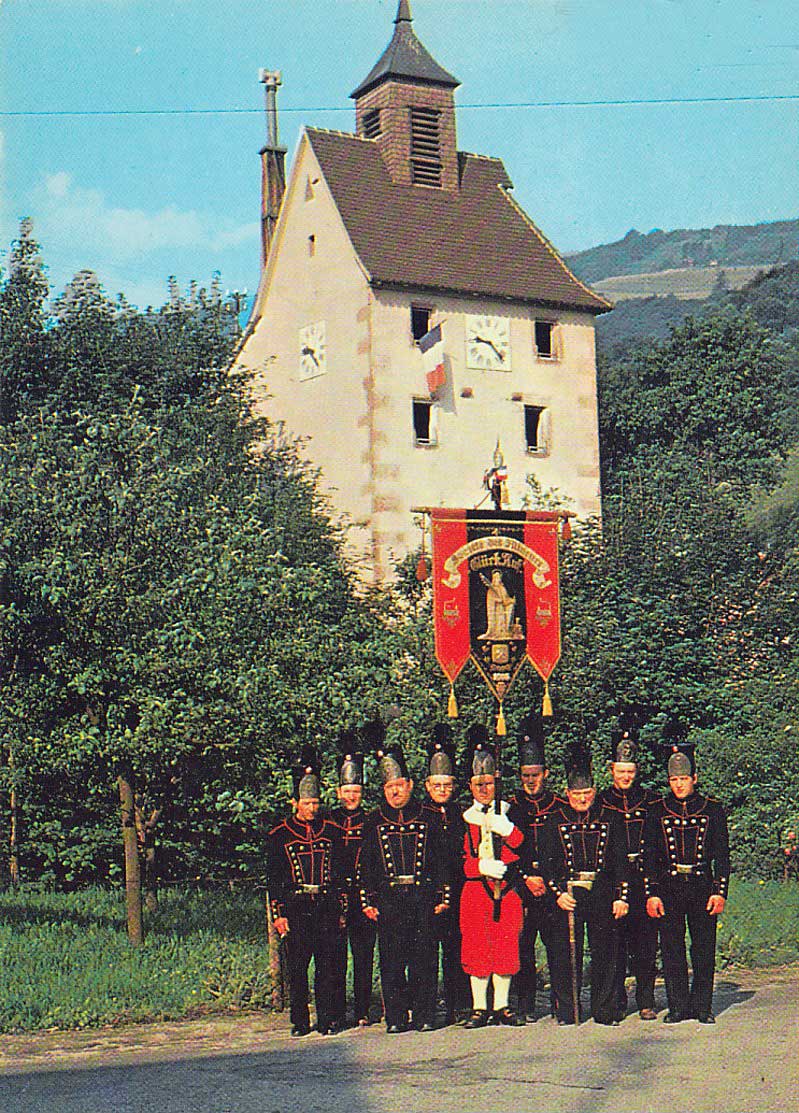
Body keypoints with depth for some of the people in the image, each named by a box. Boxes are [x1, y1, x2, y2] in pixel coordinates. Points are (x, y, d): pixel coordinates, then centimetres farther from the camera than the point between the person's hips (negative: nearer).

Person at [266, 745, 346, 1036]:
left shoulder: (331, 831, 9)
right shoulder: (280, 835, 3)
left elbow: (340, 872, 13)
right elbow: (274, 877, 3)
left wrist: (341, 909, 8)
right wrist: (278, 914, -3)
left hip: (327, 907, 2)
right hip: (296, 908, -2)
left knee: (326, 966, 2)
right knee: (297, 967, 0)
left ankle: (327, 1021, 9)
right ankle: (300, 1022, 8)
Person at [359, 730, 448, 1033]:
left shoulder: (426, 820, 8)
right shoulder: (374, 823, 8)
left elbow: (440, 861, 9)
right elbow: (365, 865, 8)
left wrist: (442, 897, 3)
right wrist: (368, 901, 1)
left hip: (422, 898, 0)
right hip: (388, 900, 0)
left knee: (424, 959, 0)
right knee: (392, 961, 0)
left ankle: (424, 1016, 7)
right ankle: (396, 1017, 7)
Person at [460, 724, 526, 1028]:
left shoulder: (508, 812, 10)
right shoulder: (464, 818, 6)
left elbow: (525, 848, 1)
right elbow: (457, 861, 1)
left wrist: (506, 829, -15)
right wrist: (481, 866, -16)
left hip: (508, 890, 1)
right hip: (475, 890, -1)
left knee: (506, 947, 2)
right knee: (477, 950, -1)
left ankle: (502, 1006, 11)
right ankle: (480, 1008, 6)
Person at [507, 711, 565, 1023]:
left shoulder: (561, 807, 7)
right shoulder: (511, 809, 7)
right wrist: (526, 878, -7)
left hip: (554, 891, 0)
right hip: (521, 892, 0)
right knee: (523, 949, 1)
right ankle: (526, 1005, 8)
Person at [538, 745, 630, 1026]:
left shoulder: (609, 821, 9)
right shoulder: (555, 824, 7)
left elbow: (621, 861, 8)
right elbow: (546, 863, 3)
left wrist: (621, 897, 0)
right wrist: (558, 894, -9)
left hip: (602, 896, 1)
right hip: (567, 895, -1)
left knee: (604, 954, 2)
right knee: (566, 955, 0)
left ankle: (604, 1011, 11)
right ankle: (567, 1011, 8)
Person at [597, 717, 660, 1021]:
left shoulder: (651, 801, 7)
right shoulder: (599, 802, 6)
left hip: (643, 882, 0)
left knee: (645, 944, 1)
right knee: (614, 946, 2)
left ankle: (646, 1002, 9)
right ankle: (617, 1003, 9)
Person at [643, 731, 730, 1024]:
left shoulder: (713, 810, 5)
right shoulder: (657, 812, 6)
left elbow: (722, 855, 4)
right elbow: (649, 856, 5)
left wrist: (719, 891, -4)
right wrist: (651, 894, -2)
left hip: (702, 887, 0)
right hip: (668, 889, 1)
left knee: (704, 949, 2)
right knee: (672, 950, 2)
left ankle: (702, 1007, 10)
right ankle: (678, 1006, 10)